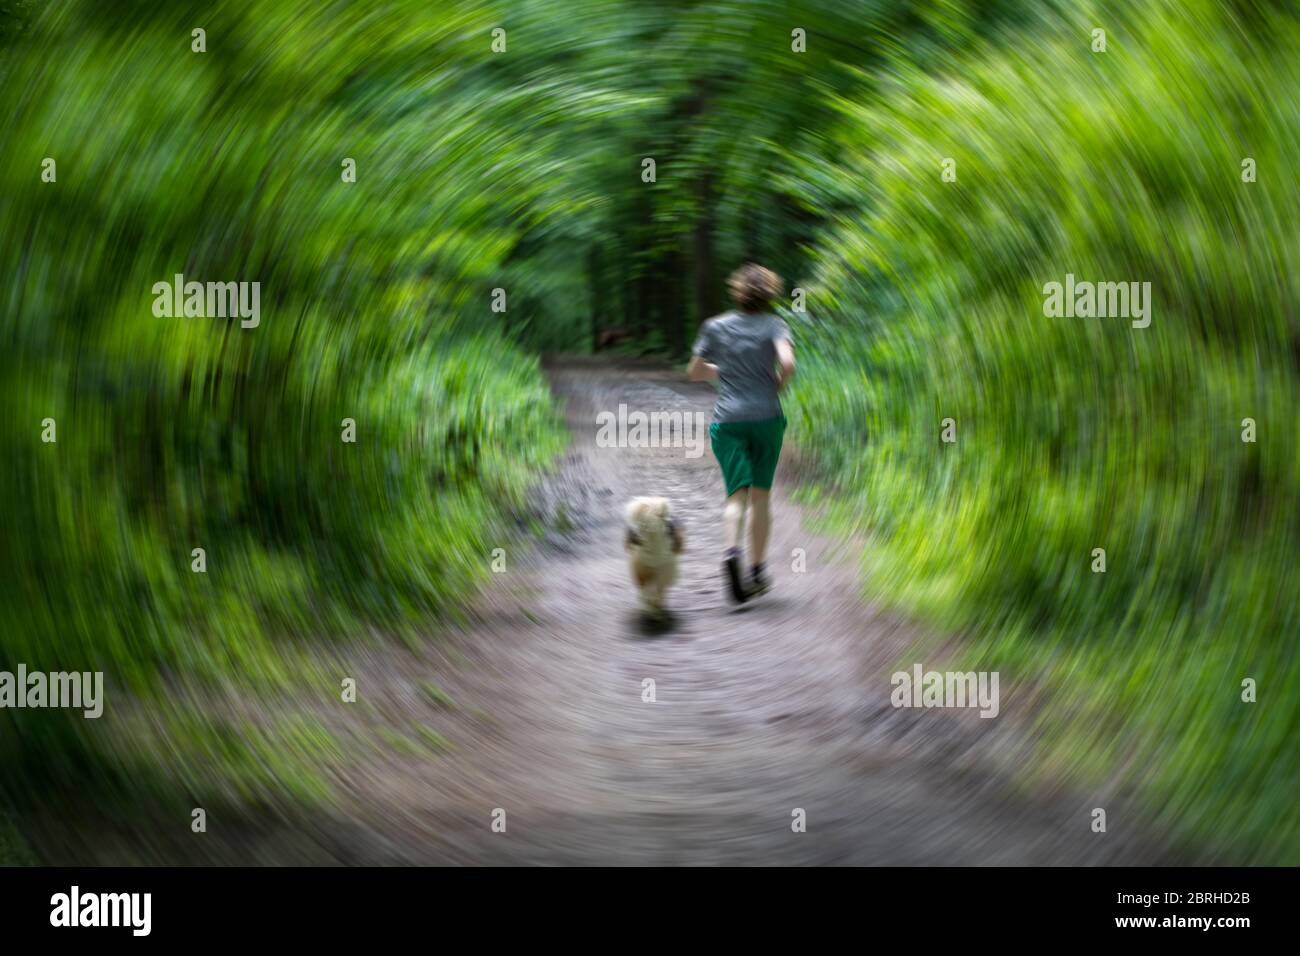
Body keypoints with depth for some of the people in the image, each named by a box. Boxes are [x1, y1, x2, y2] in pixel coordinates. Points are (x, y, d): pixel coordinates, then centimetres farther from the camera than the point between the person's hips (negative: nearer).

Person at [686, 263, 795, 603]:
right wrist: (777, 385, 2)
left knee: (736, 493, -4)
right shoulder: (774, 325, -1)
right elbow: (787, 364, -17)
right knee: (761, 494, 11)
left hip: (727, 419, 1)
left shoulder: (715, 326, 6)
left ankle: (731, 550, -32)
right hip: (766, 417, -1)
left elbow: (694, 372, 13)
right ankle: (757, 570, 12)